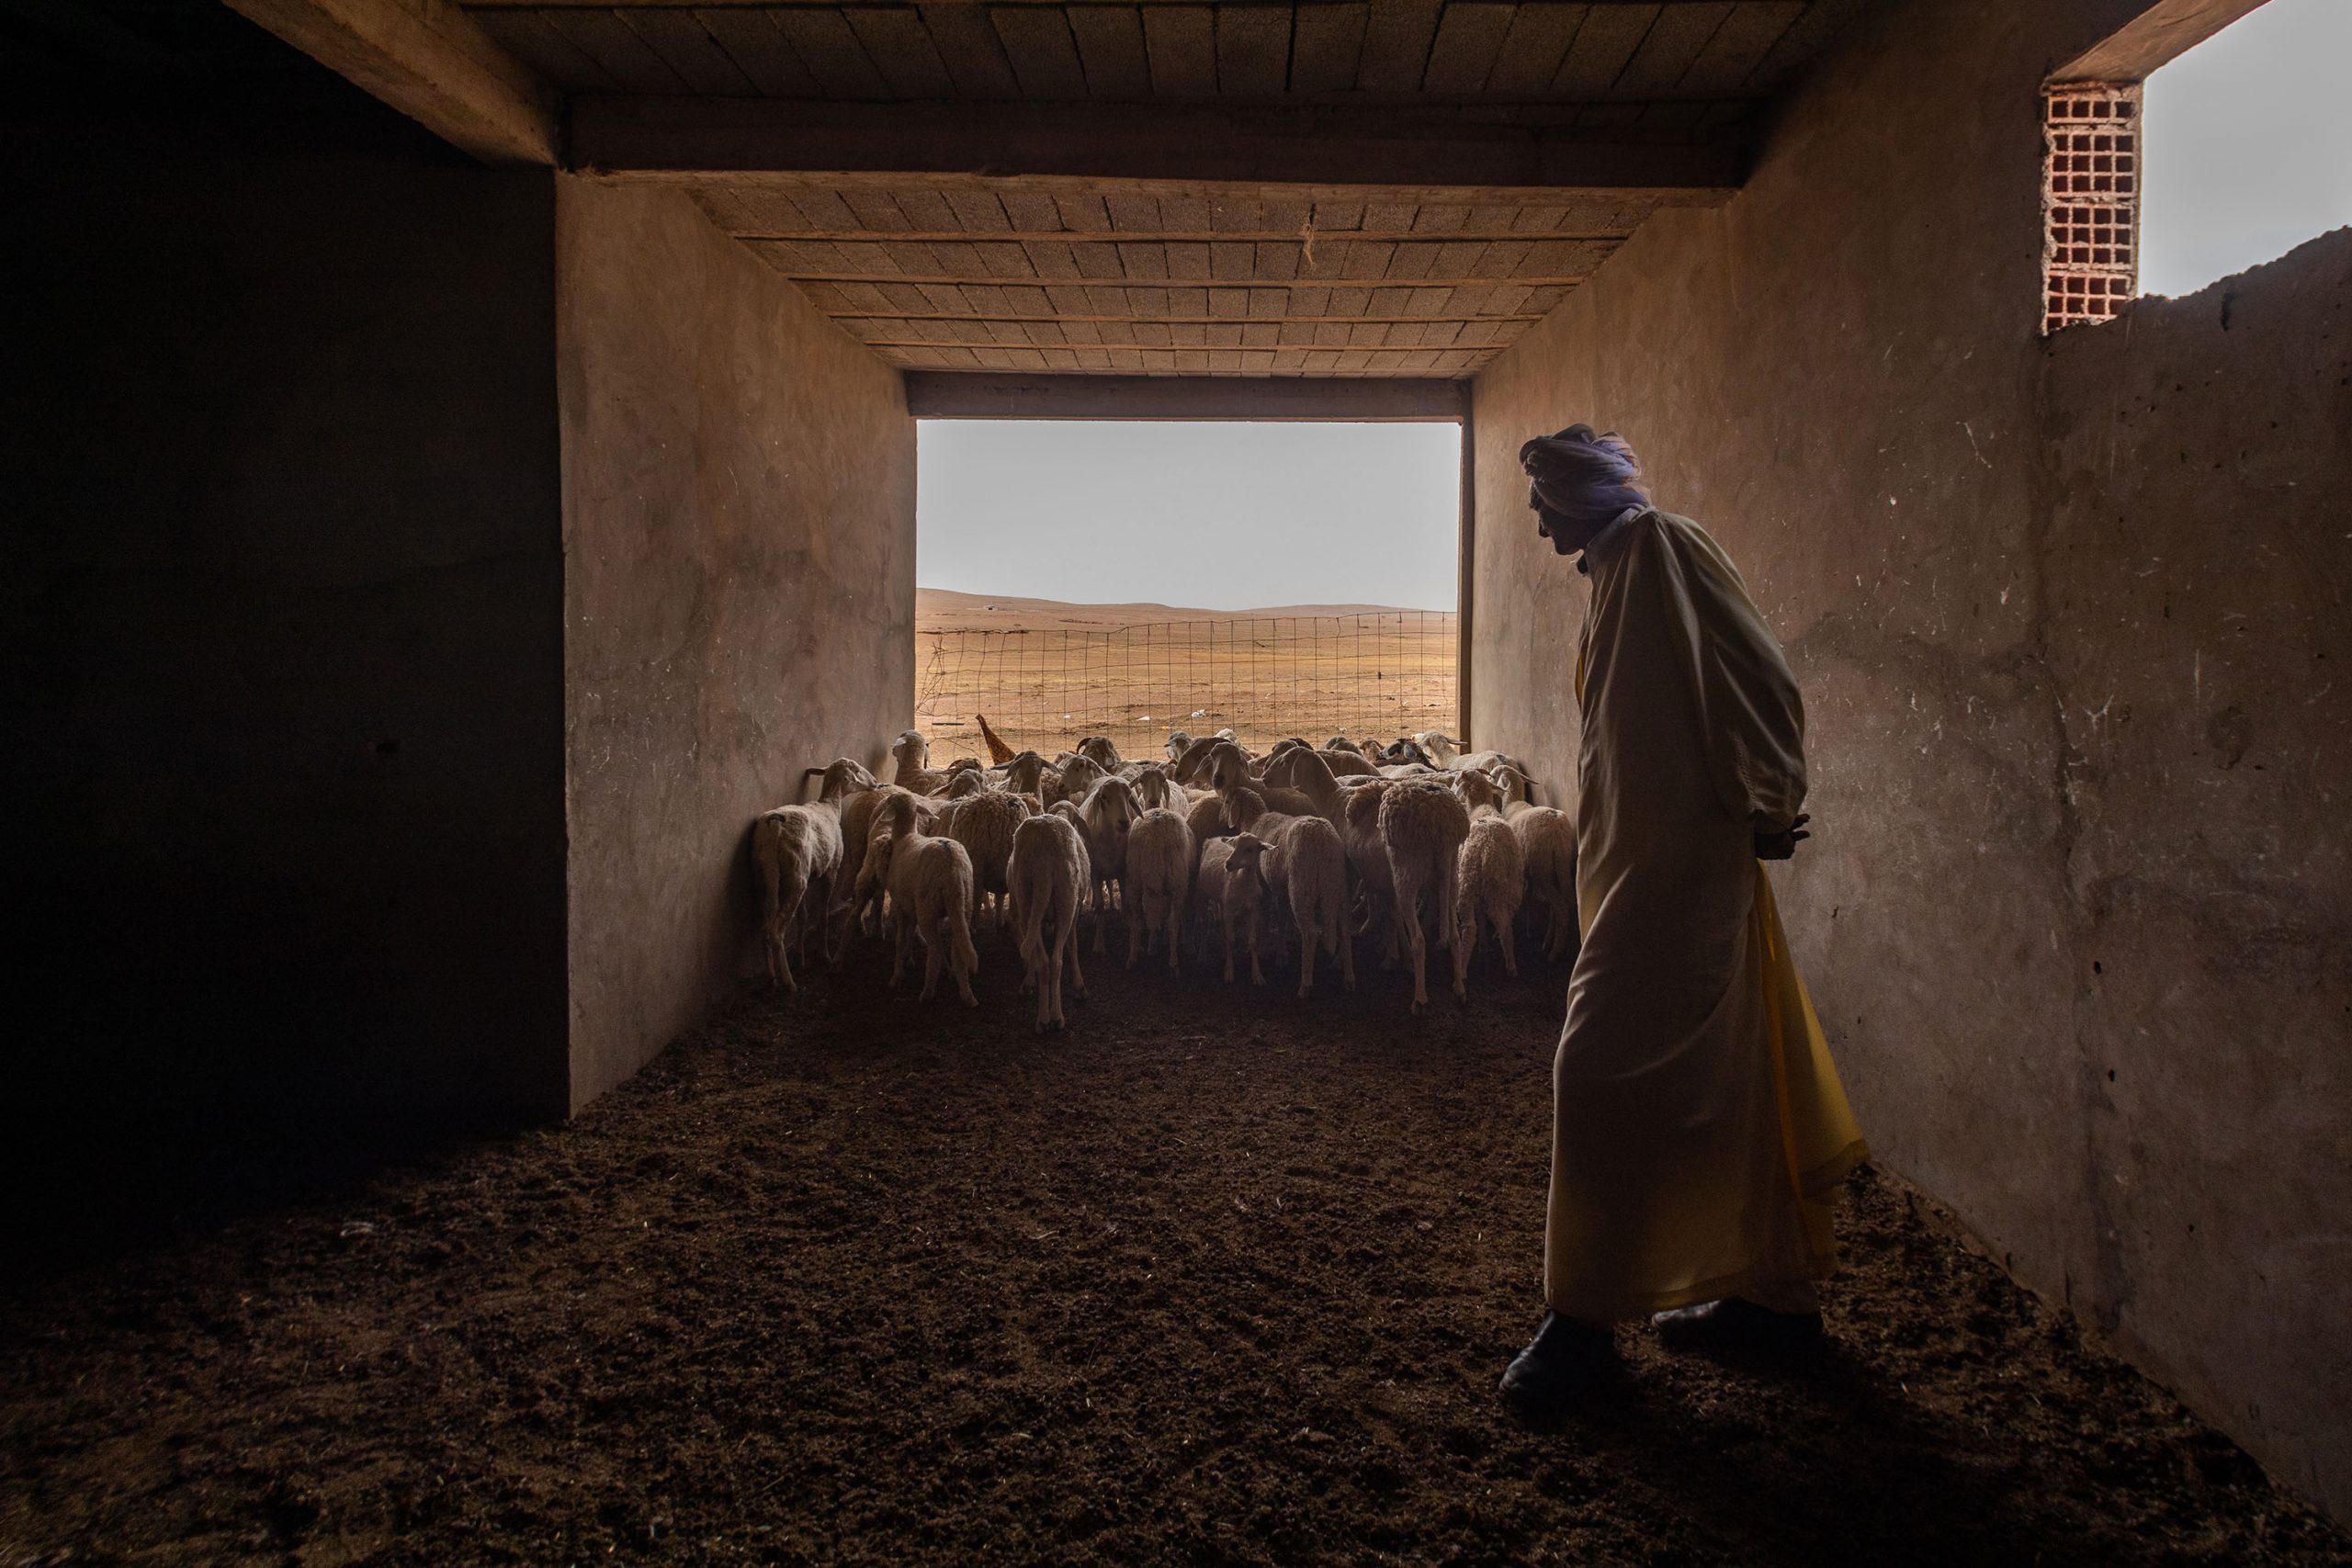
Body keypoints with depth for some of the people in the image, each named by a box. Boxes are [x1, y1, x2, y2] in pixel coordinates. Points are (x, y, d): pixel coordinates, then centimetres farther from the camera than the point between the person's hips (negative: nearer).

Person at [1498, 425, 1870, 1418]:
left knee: (1601, 1073, -10)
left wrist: (1764, 810, -13)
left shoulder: (1659, 548, -9)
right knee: (1718, 1081, 14)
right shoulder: (1617, 575, 20)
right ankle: (1773, 1291, 24)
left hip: (1677, 863, -10)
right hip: (1639, 862, 10)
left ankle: (1586, 1317, -1)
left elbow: (1762, 680, -17)